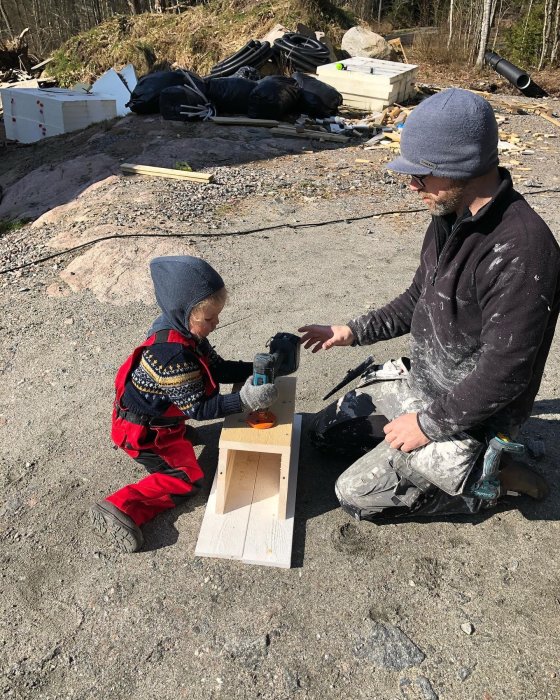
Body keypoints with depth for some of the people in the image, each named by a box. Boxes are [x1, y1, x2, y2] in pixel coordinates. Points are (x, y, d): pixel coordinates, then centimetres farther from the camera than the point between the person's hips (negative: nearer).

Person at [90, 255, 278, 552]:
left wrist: (255, 369, -16)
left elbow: (218, 368, -3)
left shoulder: (183, 329, -11)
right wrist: (244, 400, -38)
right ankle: (120, 508, -5)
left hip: (157, 414, 9)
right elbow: (199, 408, -31)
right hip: (141, 434, -9)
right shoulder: (173, 356, -39)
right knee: (184, 477, -4)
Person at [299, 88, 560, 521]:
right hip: (418, 382, 9)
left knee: (355, 494, -4)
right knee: (327, 431, 13)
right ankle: (431, 459, 15)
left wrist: (429, 424, -19)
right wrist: (353, 332, 7)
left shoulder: (521, 250, -31)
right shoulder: (451, 218, -2)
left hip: (469, 415, -8)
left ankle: (489, 475, 6)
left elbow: (502, 374, -28)